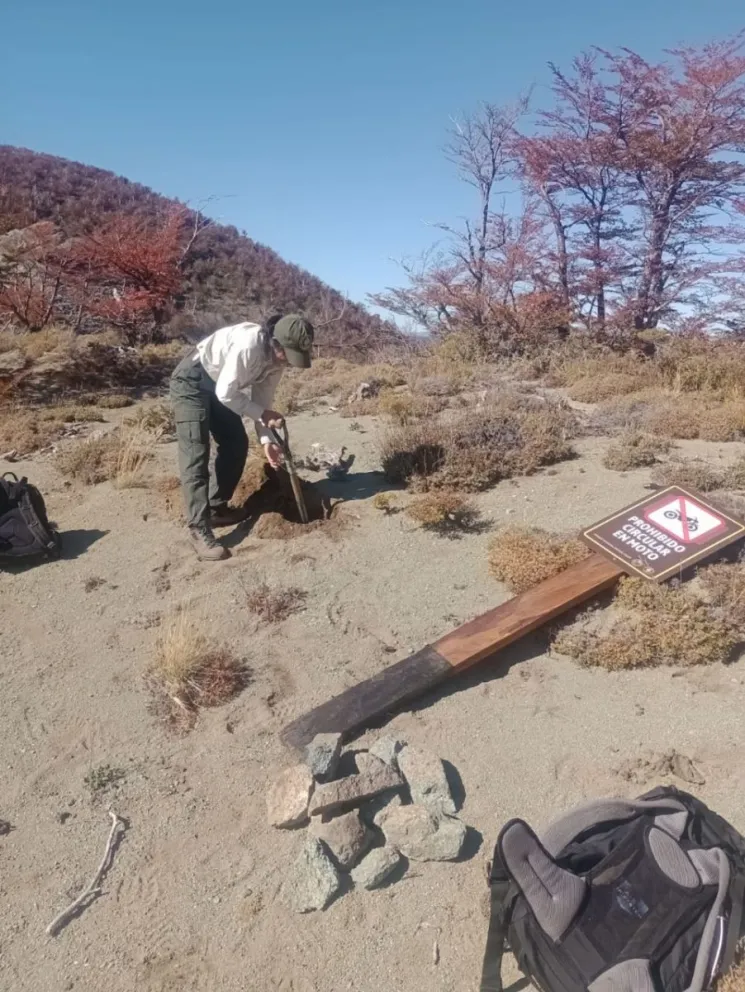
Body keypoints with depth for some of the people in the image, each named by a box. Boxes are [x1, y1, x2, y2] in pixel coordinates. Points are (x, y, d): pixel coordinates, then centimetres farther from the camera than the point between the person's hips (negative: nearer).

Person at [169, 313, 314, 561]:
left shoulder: (277, 358, -6)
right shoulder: (248, 344, -33)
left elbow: (262, 399, 0)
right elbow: (226, 393, -28)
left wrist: (266, 440, -9)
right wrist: (264, 415, -22)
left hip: (218, 385, 9)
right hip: (191, 381, -9)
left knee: (236, 444, 6)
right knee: (196, 453, -15)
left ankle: (216, 508, 19)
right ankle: (199, 530, -17)